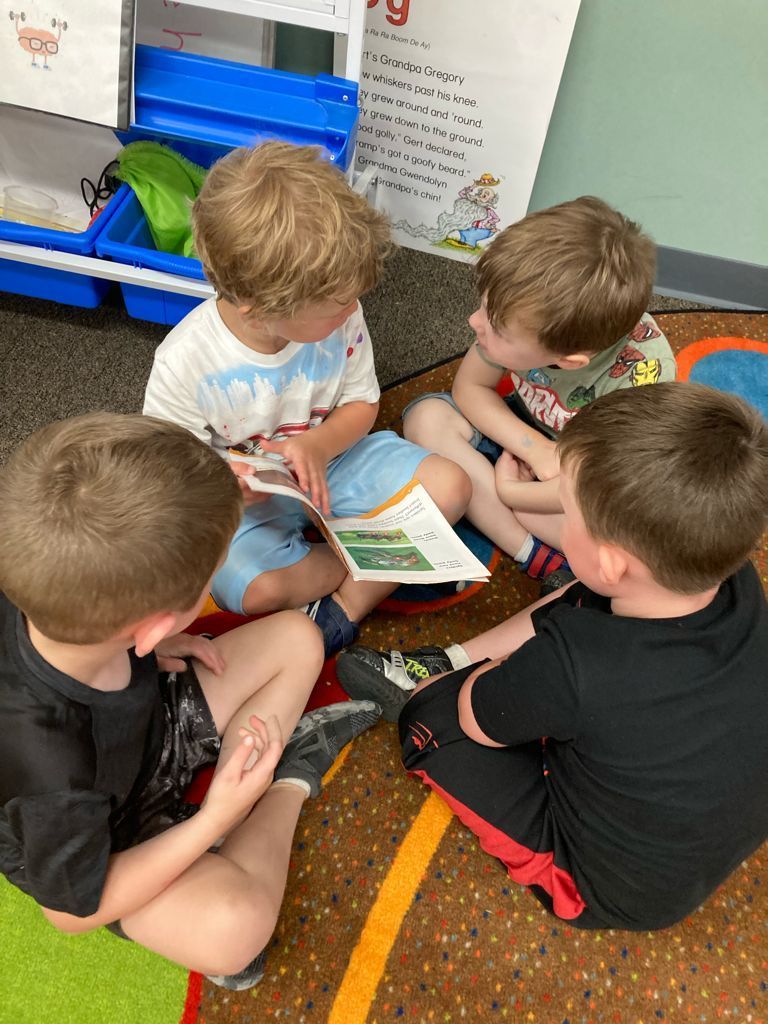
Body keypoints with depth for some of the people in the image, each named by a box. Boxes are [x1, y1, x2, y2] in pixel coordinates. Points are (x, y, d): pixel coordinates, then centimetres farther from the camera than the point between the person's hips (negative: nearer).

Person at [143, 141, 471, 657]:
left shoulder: (338, 317, -18)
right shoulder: (185, 362, -27)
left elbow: (362, 403, -4)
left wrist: (318, 445, -26)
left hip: (331, 457, 3)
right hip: (251, 496, -3)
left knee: (450, 484, -12)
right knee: (254, 588, -31)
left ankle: (349, 602, -11)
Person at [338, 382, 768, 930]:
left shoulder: (574, 664, -41)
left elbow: (475, 714, -18)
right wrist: (458, 657, 0)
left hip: (612, 891, -6)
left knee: (432, 712, -6)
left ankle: (409, 694, 26)